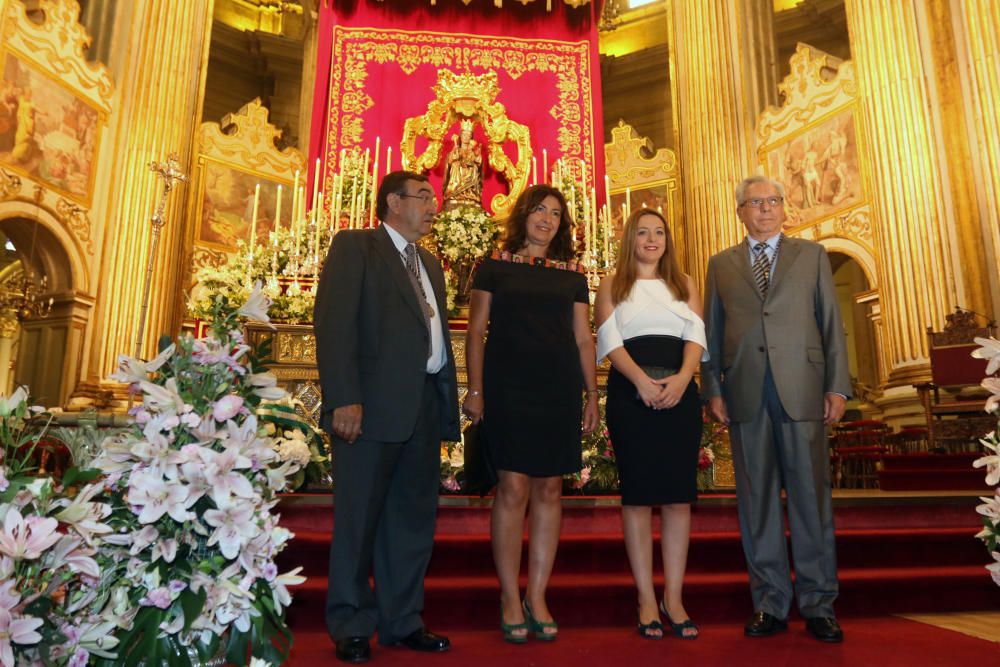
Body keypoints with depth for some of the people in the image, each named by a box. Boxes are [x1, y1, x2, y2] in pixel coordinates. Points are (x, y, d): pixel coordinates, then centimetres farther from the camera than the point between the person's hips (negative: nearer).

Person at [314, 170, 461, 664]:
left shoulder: (430, 264, 23)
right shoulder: (354, 246, 0)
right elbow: (334, 322, -11)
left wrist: (449, 403, 9)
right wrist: (344, 399, -20)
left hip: (424, 405, 7)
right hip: (374, 404, -7)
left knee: (413, 519, 11)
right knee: (358, 519, 4)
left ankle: (402, 621, 24)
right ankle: (351, 628, 18)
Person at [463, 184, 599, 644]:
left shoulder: (573, 275, 14)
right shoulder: (494, 267, 6)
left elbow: (584, 339, 13)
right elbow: (476, 331, 3)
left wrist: (593, 396, 8)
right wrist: (475, 389, -6)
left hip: (559, 390, 3)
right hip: (508, 388, -3)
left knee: (549, 489, 4)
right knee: (513, 488, -5)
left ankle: (537, 597, 15)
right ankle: (510, 598, 9)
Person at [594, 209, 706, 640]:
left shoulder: (684, 284, 18)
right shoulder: (612, 286, 12)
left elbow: (696, 335, 5)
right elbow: (610, 340, -2)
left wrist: (681, 378, -15)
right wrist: (642, 380, -18)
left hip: (680, 392, 2)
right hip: (631, 393, -2)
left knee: (678, 494, 1)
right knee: (638, 493, -1)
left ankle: (673, 598, 8)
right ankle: (646, 599, 6)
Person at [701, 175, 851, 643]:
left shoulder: (811, 255, 14)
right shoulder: (721, 265, 15)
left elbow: (831, 324, 9)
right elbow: (712, 333, 11)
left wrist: (837, 387, 0)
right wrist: (713, 390, 2)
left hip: (801, 390, 0)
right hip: (745, 396, 1)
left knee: (811, 495, 2)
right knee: (757, 499, 5)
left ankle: (818, 604, 14)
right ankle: (770, 603, 15)